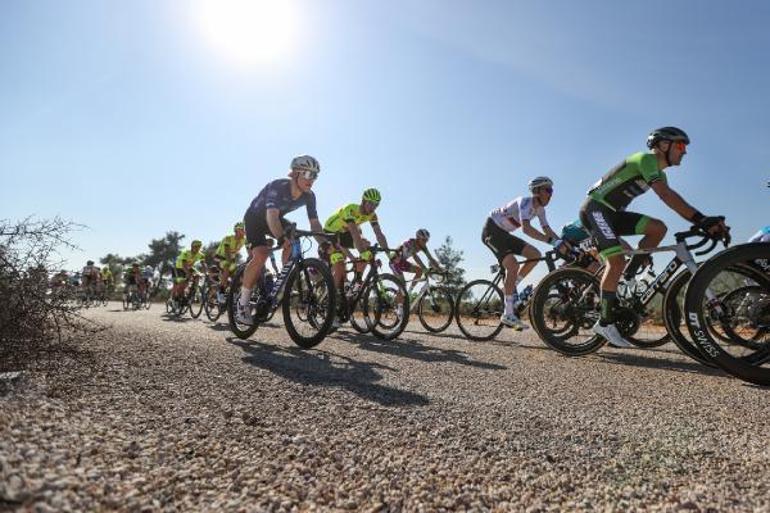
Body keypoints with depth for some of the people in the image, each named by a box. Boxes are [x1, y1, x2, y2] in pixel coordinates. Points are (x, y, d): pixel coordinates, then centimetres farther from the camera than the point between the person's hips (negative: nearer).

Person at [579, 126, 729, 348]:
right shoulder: (646, 158, -12)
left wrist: (706, 222, -4)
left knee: (659, 228, -6)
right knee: (617, 261, -18)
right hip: (595, 208, -9)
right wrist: (702, 219, -31)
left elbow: (675, 201, 9)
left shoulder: (658, 172, 18)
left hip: (612, 213, 9)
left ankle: (627, 277, 1)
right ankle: (605, 323, -11)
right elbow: (666, 195, -26)